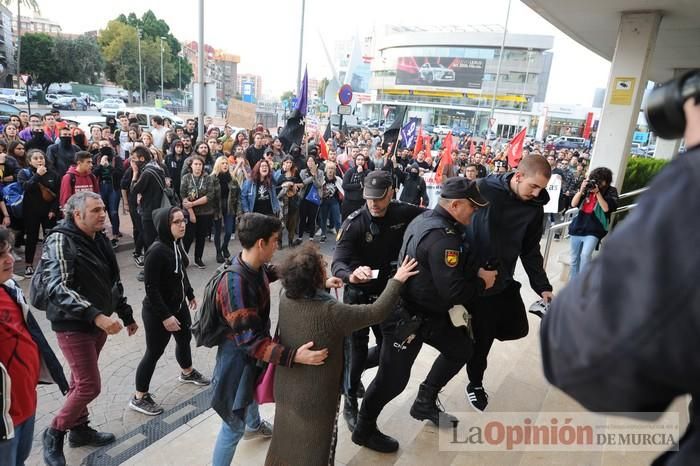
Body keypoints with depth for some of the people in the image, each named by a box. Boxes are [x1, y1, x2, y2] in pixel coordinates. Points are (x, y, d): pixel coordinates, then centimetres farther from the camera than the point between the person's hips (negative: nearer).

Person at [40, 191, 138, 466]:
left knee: (81, 381, 21)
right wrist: (96, 316, -40)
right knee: (89, 385, -3)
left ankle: (79, 429, 37)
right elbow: (58, 288, -31)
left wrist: (126, 315, 18)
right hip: (73, 325, -7)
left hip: (98, 323, 7)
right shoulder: (60, 242, -19)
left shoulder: (99, 240, 5)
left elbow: (113, 282, 15)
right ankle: (54, 433, 20)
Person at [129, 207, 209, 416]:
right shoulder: (157, 251, -28)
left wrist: (190, 294, 21)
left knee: (185, 338, 25)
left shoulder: (176, 244, -3)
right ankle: (139, 398, 25)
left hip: (178, 305, 9)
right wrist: (165, 316, -25)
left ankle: (187, 373, 52)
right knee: (154, 352, 5)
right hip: (157, 312, -9)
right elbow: (151, 288, -26)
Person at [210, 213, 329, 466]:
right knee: (234, 423, 7)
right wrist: (294, 356, -44)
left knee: (253, 389, 36)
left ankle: (254, 426, 66)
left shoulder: (256, 267, -11)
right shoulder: (235, 284, -38)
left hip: (251, 352, 10)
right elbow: (250, 341, -36)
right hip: (238, 357, -10)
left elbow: (274, 271, 15)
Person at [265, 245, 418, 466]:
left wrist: (324, 285, 17)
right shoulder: (330, 312, -33)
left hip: (285, 386, 6)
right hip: (315, 396, -6)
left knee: (287, 438, 31)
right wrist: (397, 280, -14)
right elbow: (376, 312, -23)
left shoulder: (285, 298, -15)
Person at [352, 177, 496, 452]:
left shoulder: (424, 218, 1)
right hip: (407, 318, -10)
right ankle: (364, 430, 29)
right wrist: (482, 282, -10)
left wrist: (474, 272, 2)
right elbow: (453, 293, -27)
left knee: (460, 348, 19)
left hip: (426, 311, 10)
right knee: (393, 378, 5)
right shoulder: (443, 237, -28)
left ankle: (425, 402, 34)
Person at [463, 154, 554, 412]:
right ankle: (475, 384, 33)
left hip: (504, 282, 5)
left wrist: (542, 286, 0)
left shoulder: (534, 207, -1)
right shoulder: (483, 189, -18)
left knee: (517, 330, 9)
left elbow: (530, 250, 6)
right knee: (481, 338, 6)